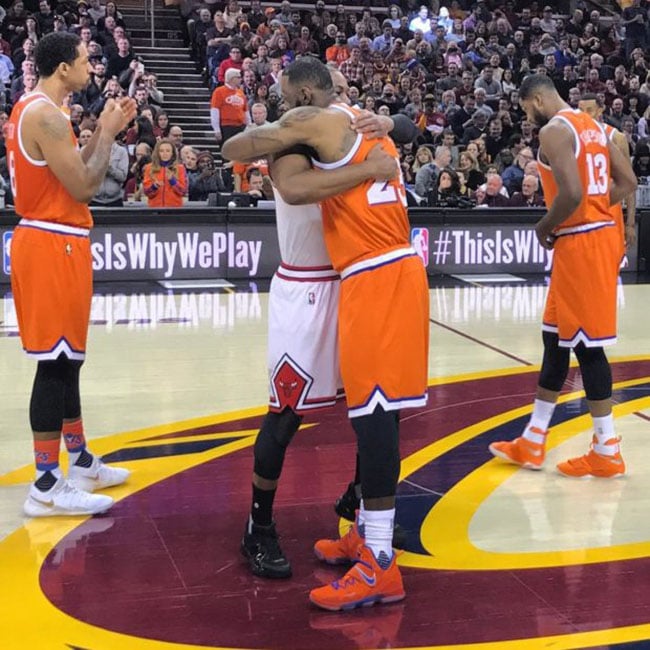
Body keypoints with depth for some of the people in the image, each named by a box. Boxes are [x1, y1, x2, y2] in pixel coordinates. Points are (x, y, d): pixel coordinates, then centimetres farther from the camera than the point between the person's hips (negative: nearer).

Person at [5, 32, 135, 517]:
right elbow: (84, 186, -18)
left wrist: (106, 131, 14)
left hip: (50, 241, 11)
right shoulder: (47, 115, -17)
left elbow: (70, 172, 19)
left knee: (67, 358, 16)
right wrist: (108, 133, -7)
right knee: (55, 363, -7)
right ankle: (46, 486, -2)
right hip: (53, 245, -11)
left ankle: (80, 461, 27)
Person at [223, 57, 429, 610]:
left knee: (374, 409, -10)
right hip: (394, 269, 9)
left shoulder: (315, 122, -4)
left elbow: (234, 150, -1)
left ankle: (380, 566, -8)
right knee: (375, 407, 15)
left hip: (375, 277, -9)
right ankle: (367, 534, 26)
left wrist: (269, 141, 19)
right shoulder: (369, 127, 21)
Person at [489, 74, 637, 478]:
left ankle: (607, 452, 7)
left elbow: (572, 193, -26)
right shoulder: (591, 125, 14)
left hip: (580, 243, -10)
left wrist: (545, 228, -9)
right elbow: (628, 182, 14)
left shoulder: (554, 130, -14)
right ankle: (533, 442, 22)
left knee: (587, 344, -2)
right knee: (557, 338, 14)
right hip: (598, 234, 10)